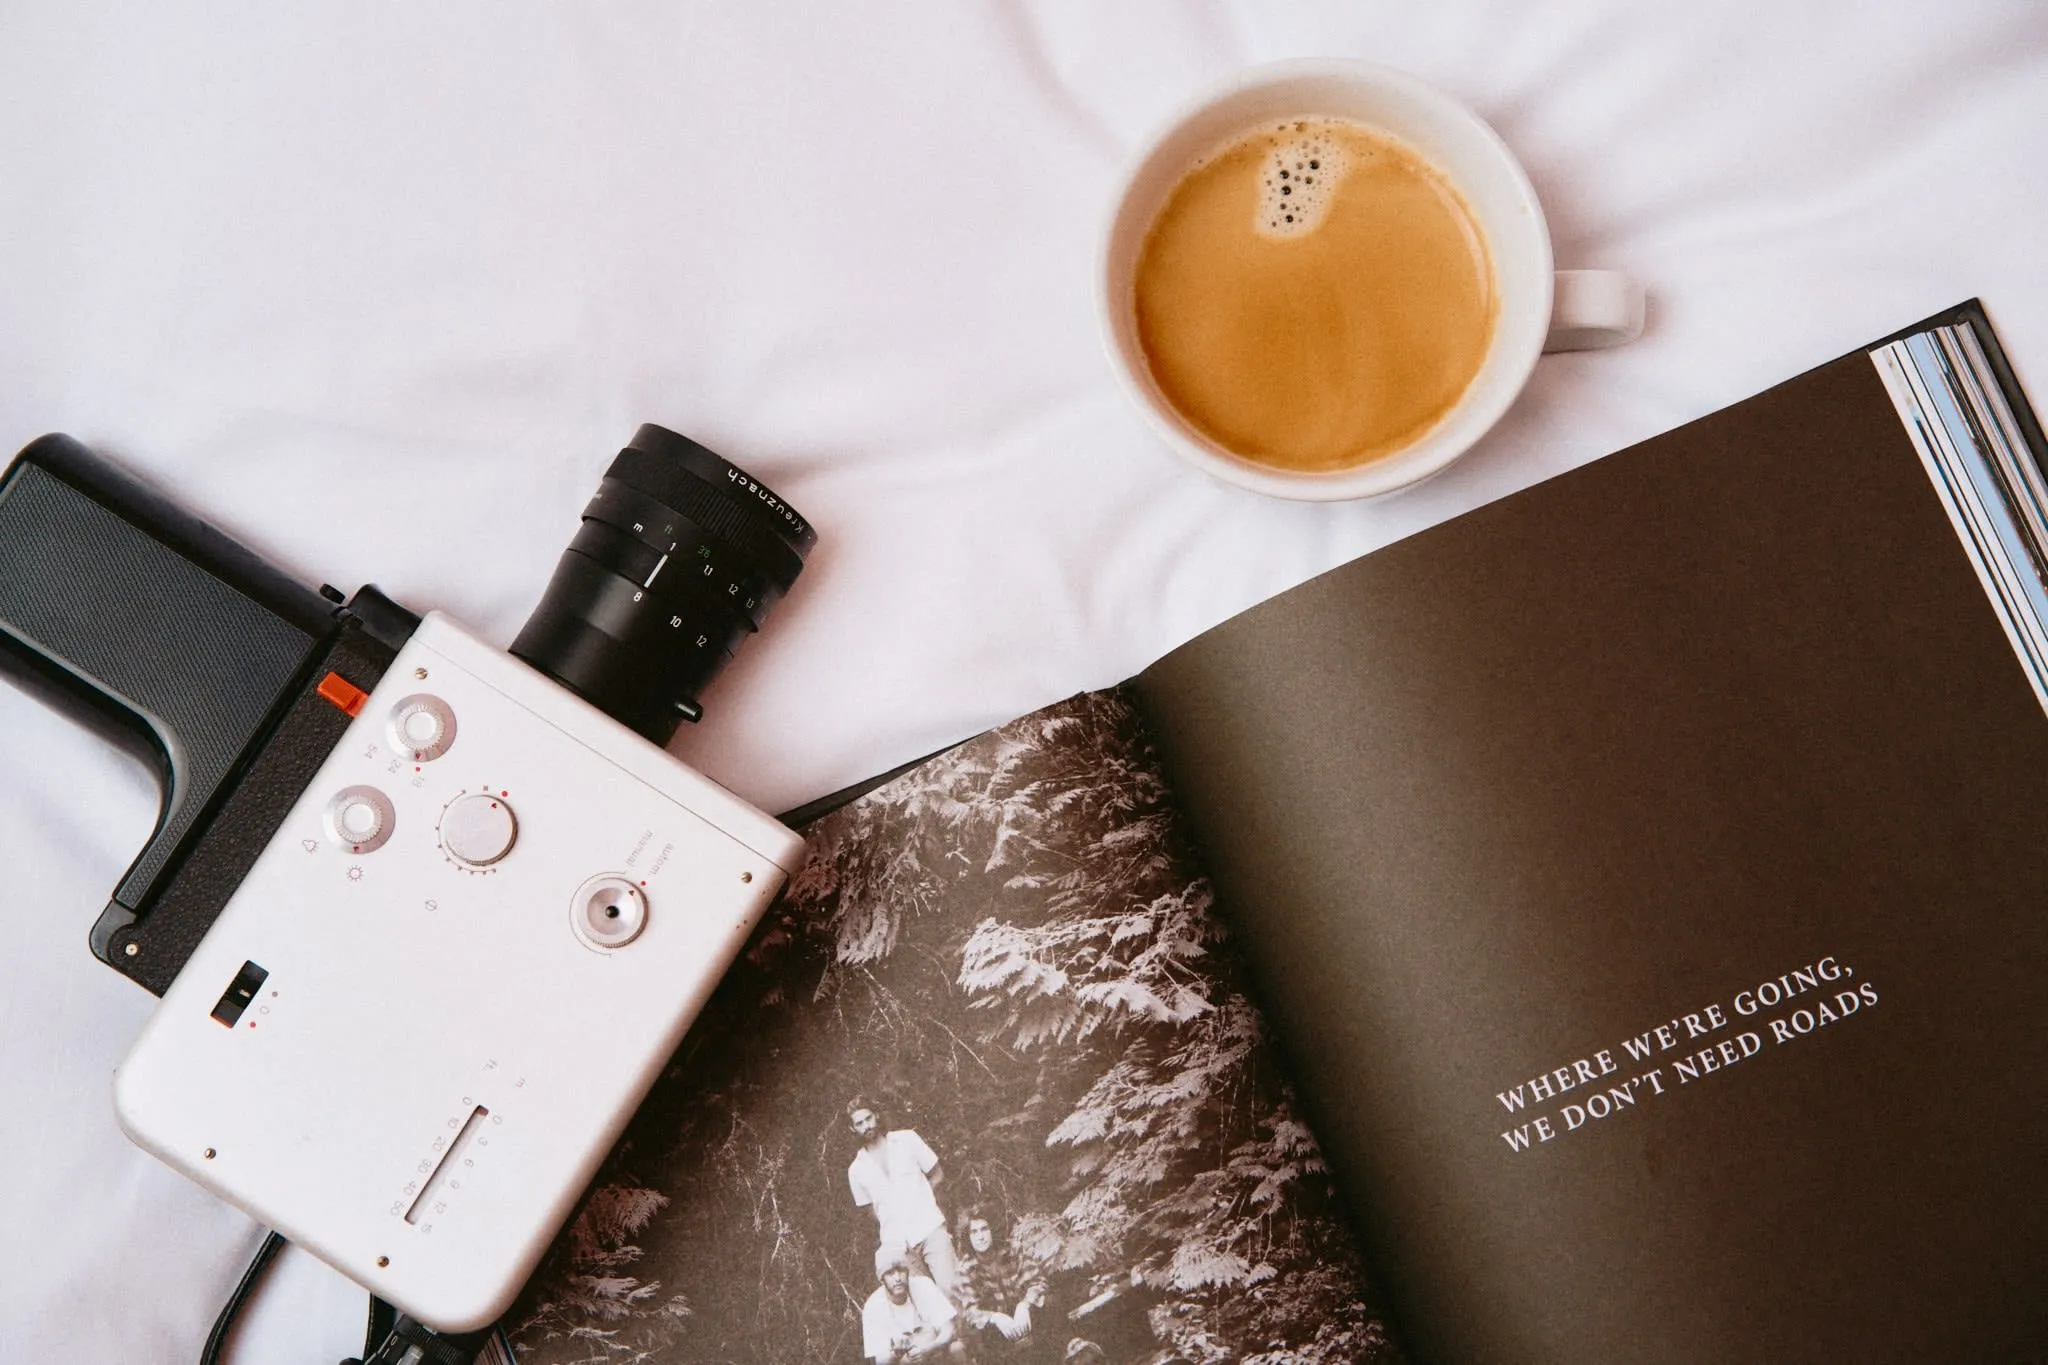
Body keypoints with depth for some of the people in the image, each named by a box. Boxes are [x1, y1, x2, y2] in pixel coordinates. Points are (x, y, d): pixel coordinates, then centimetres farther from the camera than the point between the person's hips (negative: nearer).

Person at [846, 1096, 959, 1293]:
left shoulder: (907, 1140, 6)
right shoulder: (856, 1171, 9)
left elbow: (937, 1175, 11)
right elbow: (871, 1210, 17)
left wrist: (918, 1201, 4)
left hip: (930, 1228, -1)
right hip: (895, 1244, 1)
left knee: (950, 1288, -11)